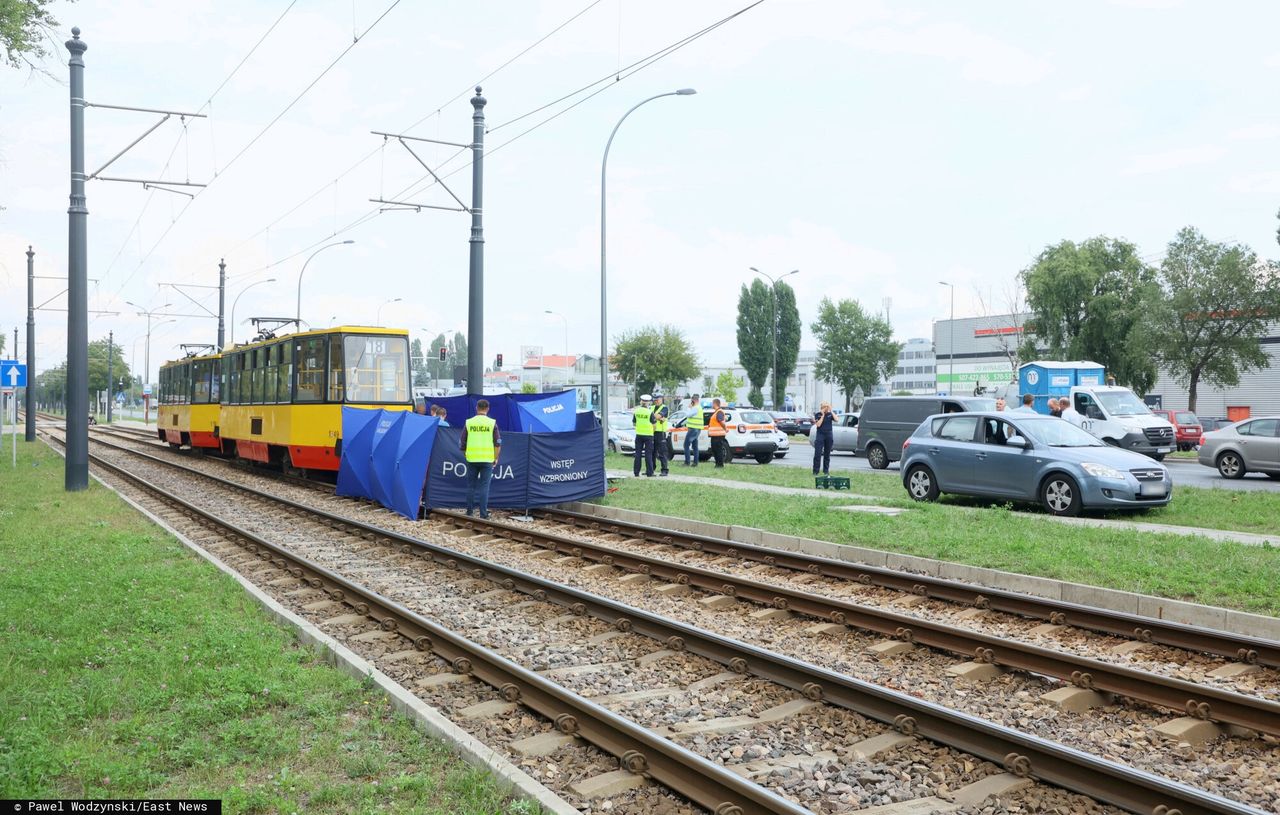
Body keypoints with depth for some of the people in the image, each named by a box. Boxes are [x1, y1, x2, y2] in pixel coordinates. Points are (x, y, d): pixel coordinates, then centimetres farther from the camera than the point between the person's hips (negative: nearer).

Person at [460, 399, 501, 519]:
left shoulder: (468, 423, 2)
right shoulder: (492, 423, -1)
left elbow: (463, 443, 6)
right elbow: (498, 443, -1)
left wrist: (466, 455, 19)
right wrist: (496, 458, 8)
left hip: (472, 459, 1)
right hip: (487, 460, -1)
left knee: (471, 485, 12)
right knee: (484, 486, 1)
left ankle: (469, 510, 16)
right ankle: (483, 513, -1)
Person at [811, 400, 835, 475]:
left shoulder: (830, 414, 6)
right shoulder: (817, 415, 1)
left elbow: (836, 420, -11)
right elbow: (818, 424, -11)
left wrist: (831, 411, -11)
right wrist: (823, 415, -11)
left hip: (829, 436, 2)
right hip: (820, 435, -2)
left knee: (827, 454, 7)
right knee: (817, 454, -7)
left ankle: (826, 471, 15)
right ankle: (815, 471, -3)